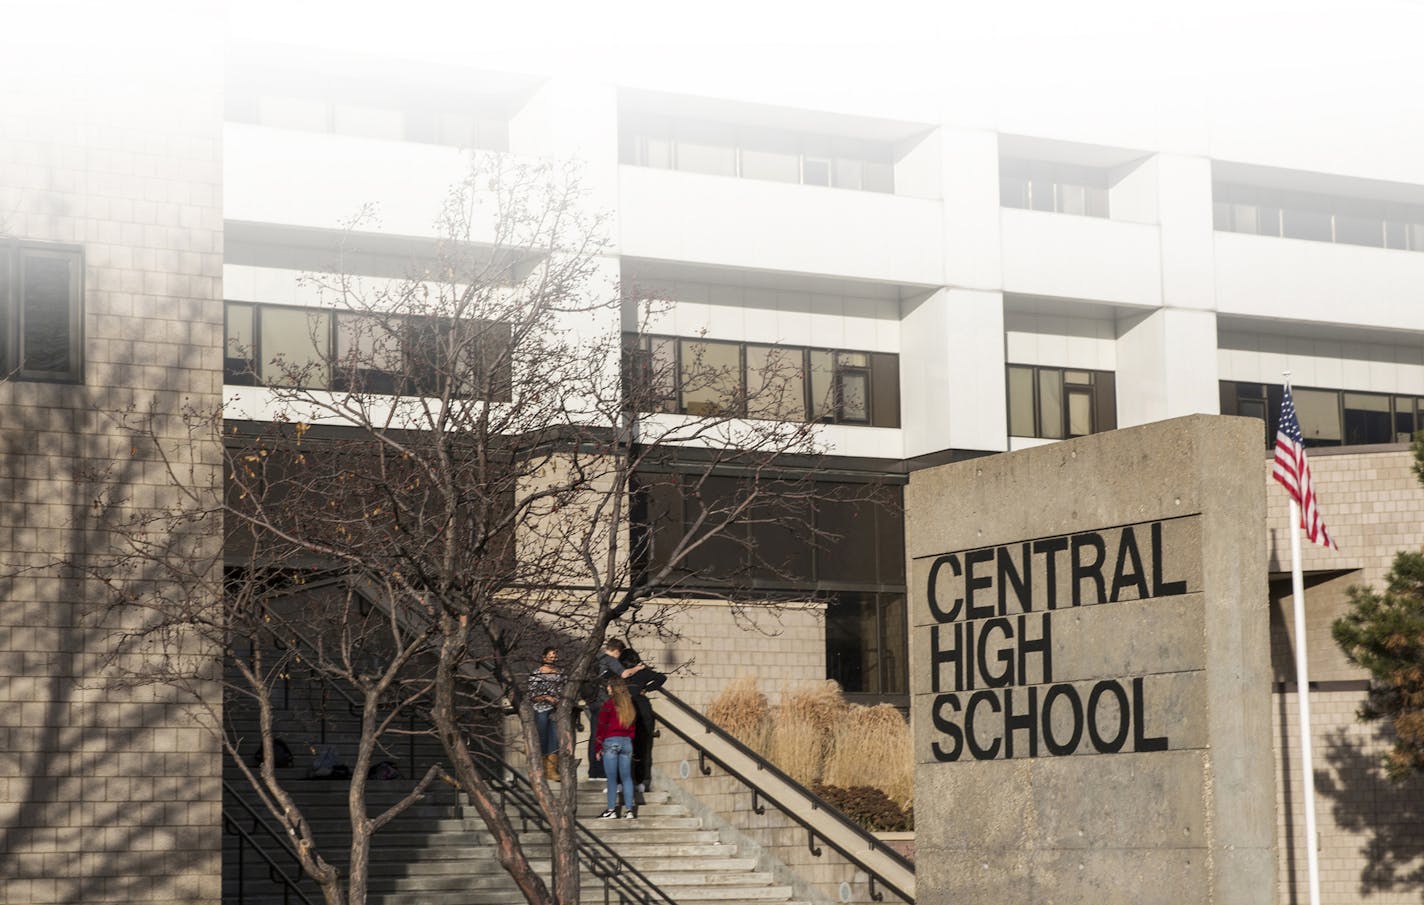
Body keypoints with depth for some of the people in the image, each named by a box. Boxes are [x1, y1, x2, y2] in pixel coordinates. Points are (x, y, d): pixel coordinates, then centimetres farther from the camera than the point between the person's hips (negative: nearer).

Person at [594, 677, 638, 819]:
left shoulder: (609, 704, -7)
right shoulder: (630, 705, 10)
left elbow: (602, 727, -7)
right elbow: (633, 727, 14)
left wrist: (599, 748, -2)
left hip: (611, 742, -5)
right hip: (627, 742, 5)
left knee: (612, 778, -1)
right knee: (626, 777, 6)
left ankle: (612, 809, 1)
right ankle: (629, 809, 3)